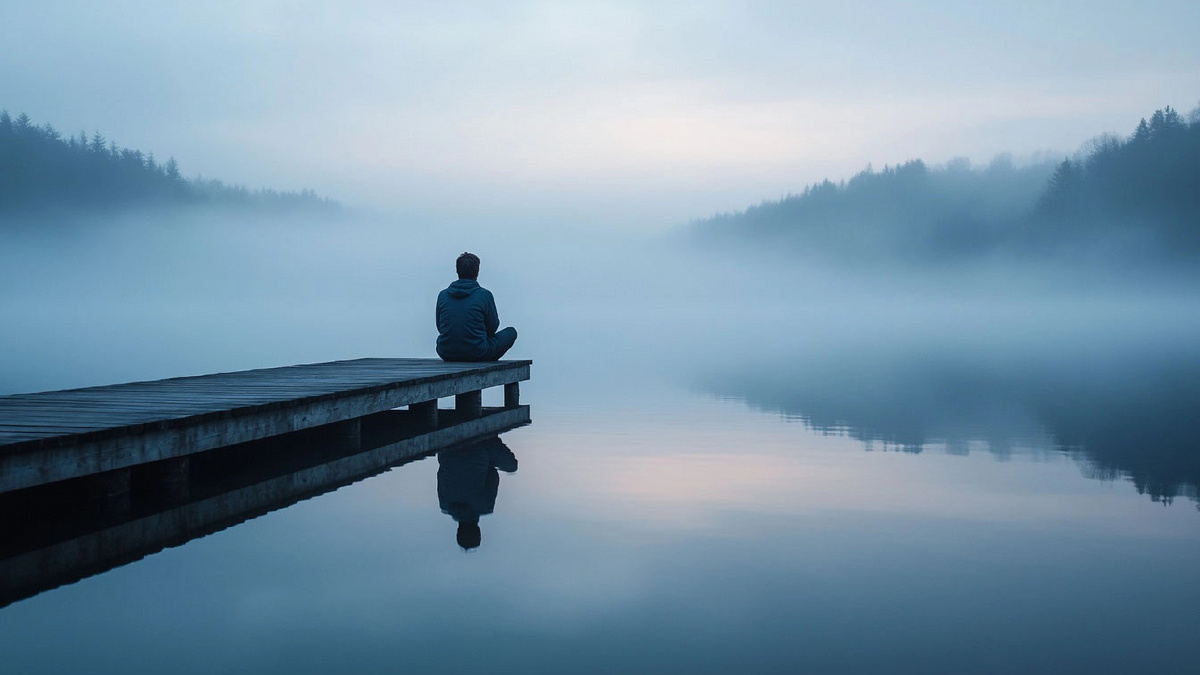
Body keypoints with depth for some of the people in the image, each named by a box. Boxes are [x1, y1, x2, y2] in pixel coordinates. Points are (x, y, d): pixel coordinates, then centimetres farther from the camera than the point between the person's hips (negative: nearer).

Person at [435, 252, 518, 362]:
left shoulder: (443, 295, 2)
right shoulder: (484, 294, -8)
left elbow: (440, 328, 13)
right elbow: (492, 327, 3)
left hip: (446, 355, 4)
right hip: (478, 354, -4)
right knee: (511, 332, 19)